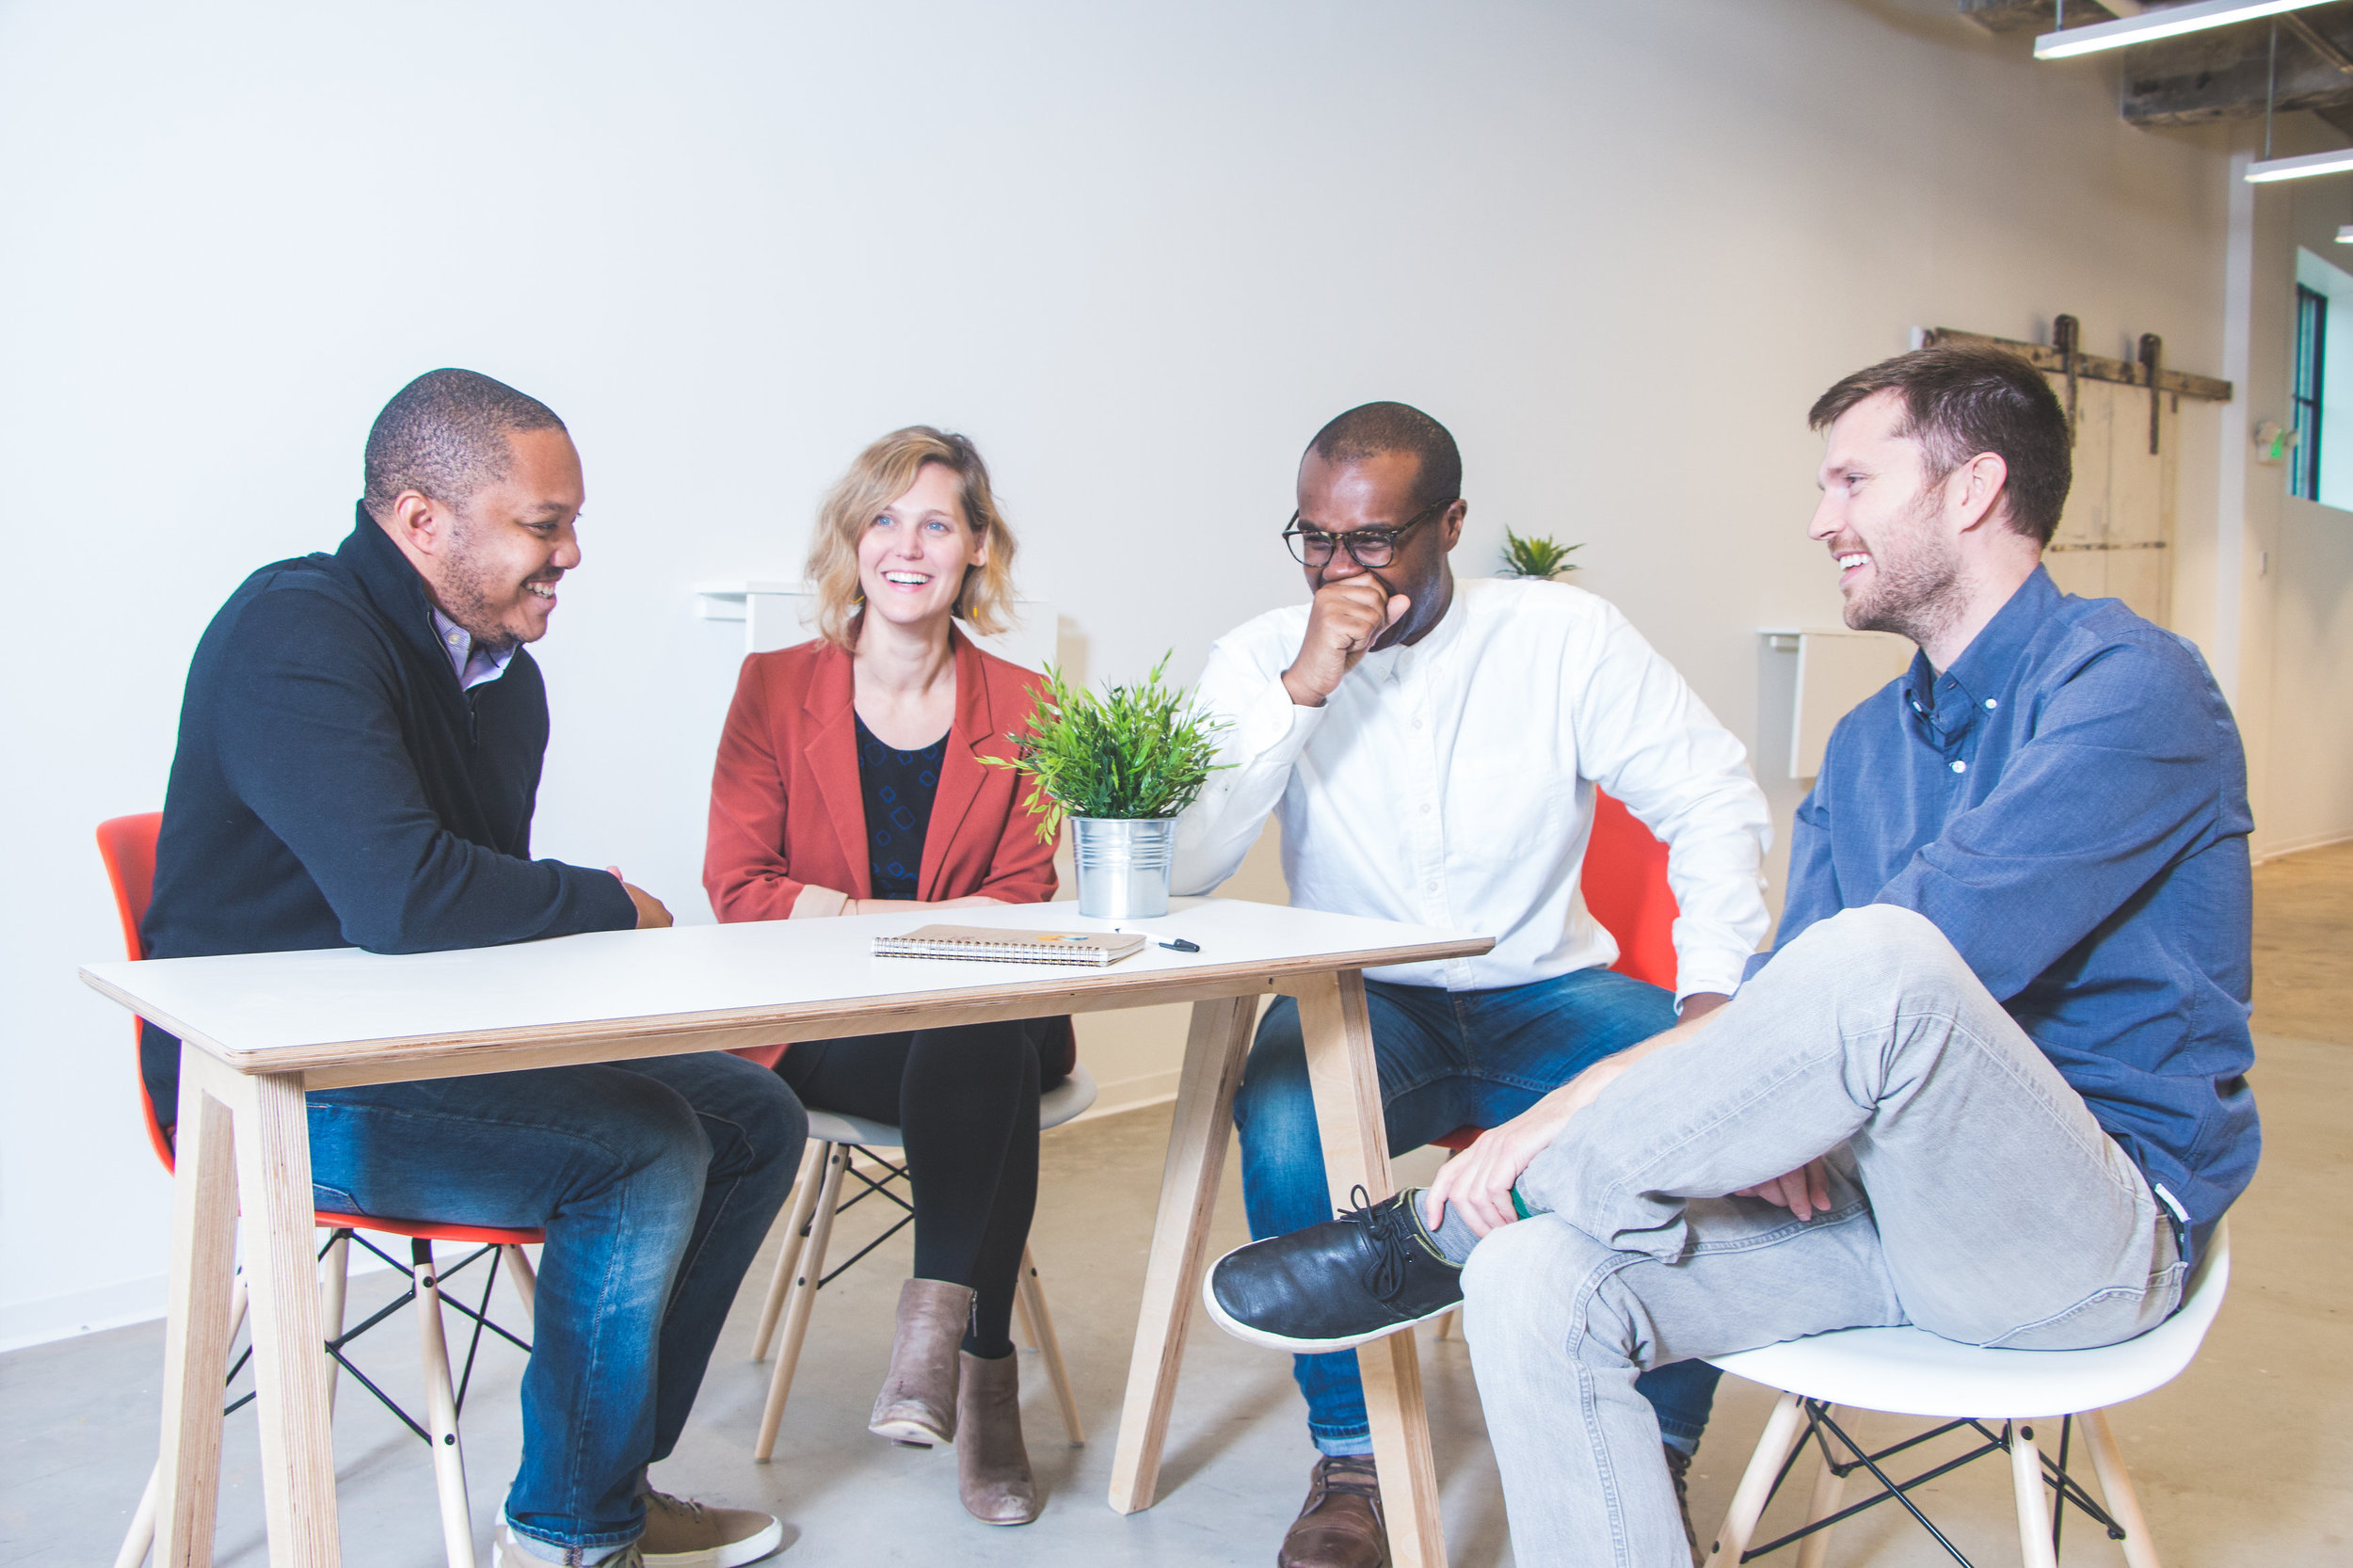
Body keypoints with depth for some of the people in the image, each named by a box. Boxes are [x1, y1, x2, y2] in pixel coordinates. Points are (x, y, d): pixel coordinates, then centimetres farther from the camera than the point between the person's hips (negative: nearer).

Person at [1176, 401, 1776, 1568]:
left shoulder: (1561, 633, -3)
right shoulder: (1262, 657, -2)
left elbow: (1712, 798, -2)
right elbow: (1180, 868, -14)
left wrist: (1713, 991, -18)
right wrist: (1304, 685, -21)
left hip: (1548, 991, 1)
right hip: (1363, 1005, 0)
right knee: (1282, 1119, -32)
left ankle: (1655, 1451, -5)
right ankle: (1351, 1459, -11)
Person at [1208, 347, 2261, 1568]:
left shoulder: (2132, 685, -11)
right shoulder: (1866, 745, 16)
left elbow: (1899, 969, -24)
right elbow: (1787, 990, 9)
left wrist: (1581, 1101, -26)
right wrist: (1751, 1117, -17)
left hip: (2098, 1222, -6)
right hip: (1873, 1195, 7)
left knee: (1875, 963, -37)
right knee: (1536, 1280, -20)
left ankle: (1440, 1233, -19)